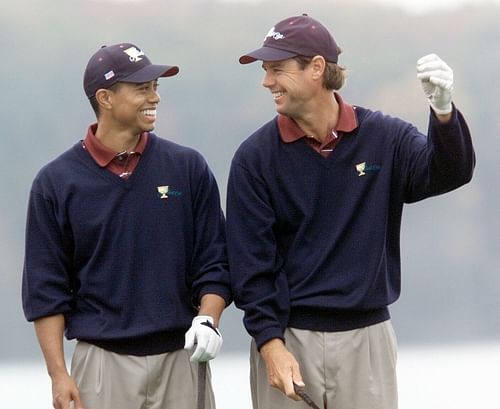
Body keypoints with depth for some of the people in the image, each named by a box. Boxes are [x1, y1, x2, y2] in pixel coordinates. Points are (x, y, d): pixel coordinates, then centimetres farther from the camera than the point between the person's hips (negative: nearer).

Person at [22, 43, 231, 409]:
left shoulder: (188, 168, 6)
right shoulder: (56, 182, 1)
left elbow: (213, 261, 8)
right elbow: (46, 287, 2)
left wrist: (207, 320, -10)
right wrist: (58, 374, -5)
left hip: (181, 358, 1)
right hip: (101, 361, -1)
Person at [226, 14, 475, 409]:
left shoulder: (385, 138, 0)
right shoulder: (255, 157, -3)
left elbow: (448, 175, -16)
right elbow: (251, 262, -4)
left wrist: (443, 110, -34)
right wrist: (270, 344, -13)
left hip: (367, 339, 1)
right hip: (287, 337, -1)